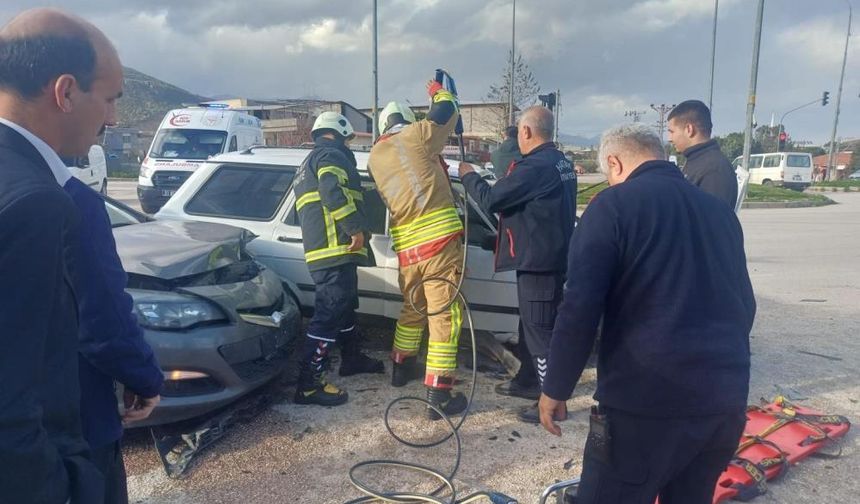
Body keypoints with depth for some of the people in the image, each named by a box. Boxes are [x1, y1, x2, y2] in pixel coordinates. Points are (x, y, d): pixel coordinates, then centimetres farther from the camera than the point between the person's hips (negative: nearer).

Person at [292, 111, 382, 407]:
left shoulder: (309, 163, 31)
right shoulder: (332, 155, -2)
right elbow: (332, 191, -21)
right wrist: (356, 228, -22)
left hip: (322, 249, 11)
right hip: (335, 248, -11)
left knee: (345, 306, 24)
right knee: (330, 312, -12)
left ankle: (352, 358, 39)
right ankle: (309, 384, -12)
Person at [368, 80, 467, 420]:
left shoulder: (374, 156, 15)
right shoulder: (416, 135, 0)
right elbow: (448, 111, 12)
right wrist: (438, 92, 32)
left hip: (405, 246, 6)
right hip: (439, 239, -6)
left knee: (412, 309, 26)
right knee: (444, 315, -2)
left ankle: (402, 367, 42)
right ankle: (439, 396, 0)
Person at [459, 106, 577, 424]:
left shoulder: (535, 166, -21)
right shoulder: (561, 162, 12)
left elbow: (490, 199, -17)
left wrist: (468, 176, 0)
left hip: (539, 260, -10)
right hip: (550, 257, 10)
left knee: (540, 329, -2)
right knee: (532, 325, 21)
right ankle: (528, 381, 36)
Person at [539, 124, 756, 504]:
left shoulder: (613, 205, -7)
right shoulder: (720, 210, 13)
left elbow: (580, 307, -14)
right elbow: (744, 304, 21)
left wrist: (555, 388, -4)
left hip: (646, 401, -7)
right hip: (725, 399, 7)